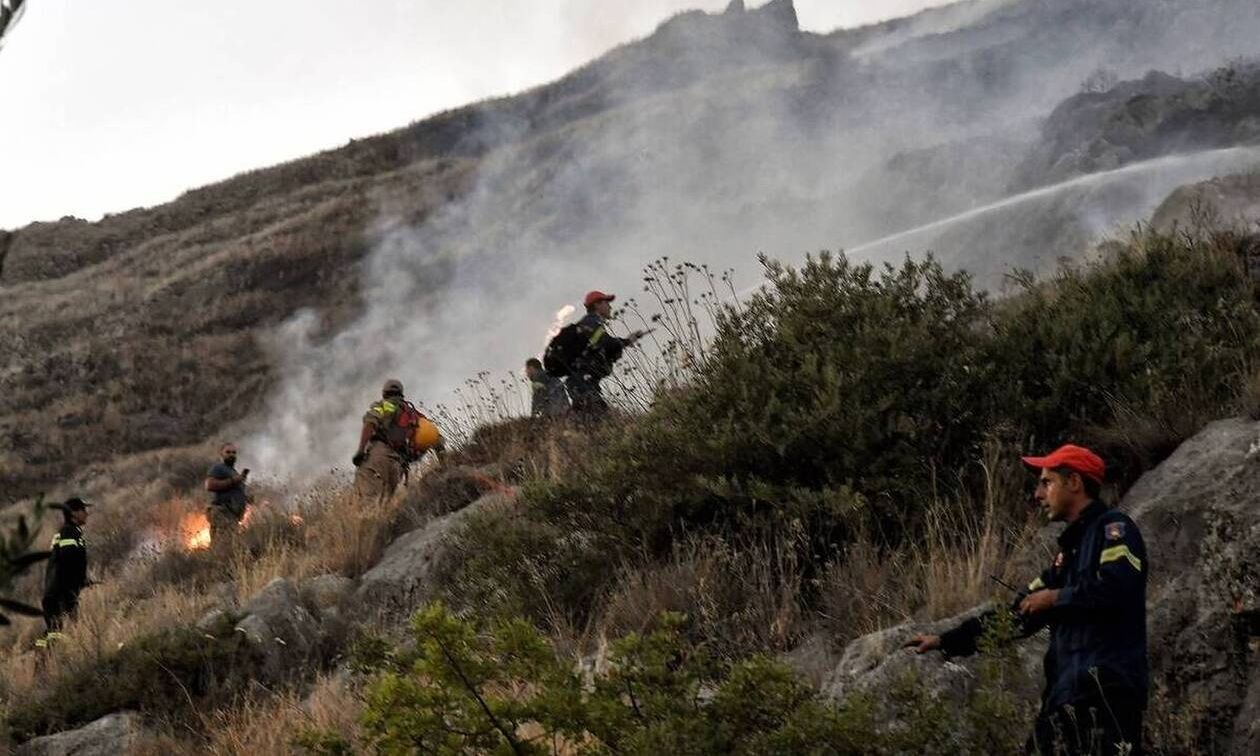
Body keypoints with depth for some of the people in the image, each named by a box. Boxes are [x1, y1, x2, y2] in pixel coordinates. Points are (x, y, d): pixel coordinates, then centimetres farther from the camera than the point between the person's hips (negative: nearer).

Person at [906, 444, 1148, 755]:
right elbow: (1021, 612, 27)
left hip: (1106, 692, -9)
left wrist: (1057, 598, -4)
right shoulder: (1071, 547, 25)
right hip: (1066, 695, 9)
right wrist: (946, 641, 25)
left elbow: (1114, 587, -20)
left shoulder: (1113, 529, -2)